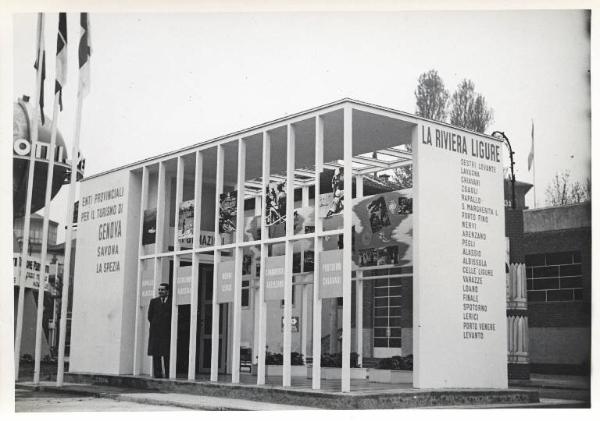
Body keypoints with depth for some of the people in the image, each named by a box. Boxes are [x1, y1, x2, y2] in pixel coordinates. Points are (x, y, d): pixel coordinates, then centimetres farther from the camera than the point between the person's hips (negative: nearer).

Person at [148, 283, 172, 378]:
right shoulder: (153, 301, 13)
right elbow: (150, 316, 12)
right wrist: (155, 325, 6)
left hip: (167, 333, -3)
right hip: (155, 333, 3)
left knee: (167, 355, -7)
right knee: (155, 355, 0)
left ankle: (168, 376, -4)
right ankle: (157, 375, 4)